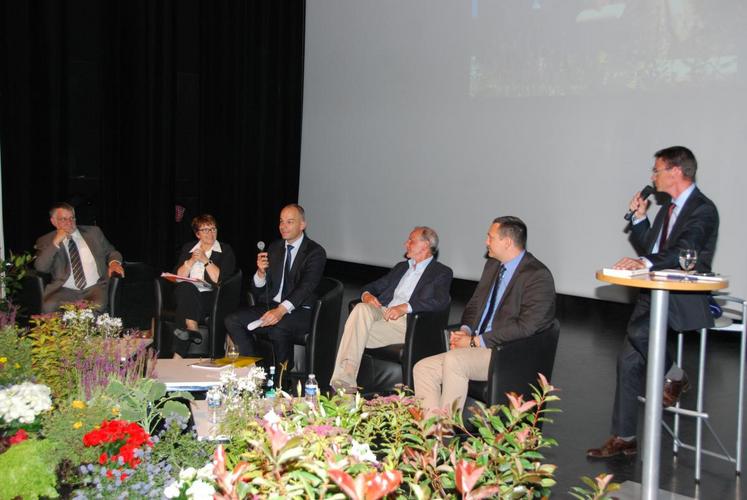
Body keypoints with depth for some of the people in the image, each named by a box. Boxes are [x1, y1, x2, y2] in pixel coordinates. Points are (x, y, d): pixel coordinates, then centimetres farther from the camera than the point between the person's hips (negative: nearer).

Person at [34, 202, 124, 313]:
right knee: (48, 307, -32)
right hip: (64, 290, 0)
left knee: (98, 307, -33)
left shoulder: (93, 232, 16)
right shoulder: (45, 241, 11)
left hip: (95, 287, 1)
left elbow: (111, 253, 23)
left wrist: (114, 262, -1)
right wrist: (55, 243, -10)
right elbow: (41, 268, -2)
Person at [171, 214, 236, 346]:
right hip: (186, 294, 3)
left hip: (210, 295, -3)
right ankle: (192, 329, -43)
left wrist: (205, 260, -9)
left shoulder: (225, 251, 9)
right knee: (186, 288, -34)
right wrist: (192, 261, -5)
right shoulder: (187, 248, 20)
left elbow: (220, 280, -4)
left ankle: (186, 329, -34)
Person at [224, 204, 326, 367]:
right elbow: (258, 291, 15)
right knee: (232, 320, -15)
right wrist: (261, 272, -9)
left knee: (278, 328, -36)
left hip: (299, 311, -6)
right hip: (271, 306, 6)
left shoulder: (315, 252, -4)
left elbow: (306, 287, -19)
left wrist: (281, 310, -33)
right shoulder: (274, 248, 15)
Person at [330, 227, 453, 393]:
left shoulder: (442, 273, 9)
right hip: (382, 313, 5)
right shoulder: (402, 267, 31)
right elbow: (374, 286, 30)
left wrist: (405, 307, -20)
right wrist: (367, 294, 3)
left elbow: (441, 301, -9)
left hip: (407, 321, -5)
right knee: (362, 308, -31)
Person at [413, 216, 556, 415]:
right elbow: (474, 304, 22)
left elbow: (526, 326, -20)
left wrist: (476, 341, -18)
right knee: (422, 369, -6)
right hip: (478, 347, 9)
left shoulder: (538, 276, -12)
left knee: (453, 360, -31)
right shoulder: (492, 265, 14)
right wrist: (465, 330, -1)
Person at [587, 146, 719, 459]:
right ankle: (623, 438, 13)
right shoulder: (668, 208, 17)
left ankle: (674, 377, -2)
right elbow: (648, 250, 20)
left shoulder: (703, 210, -11)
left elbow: (684, 252, -27)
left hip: (684, 299, -8)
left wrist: (645, 263, -41)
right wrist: (639, 218, 7)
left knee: (638, 331, -32)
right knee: (628, 361, 4)